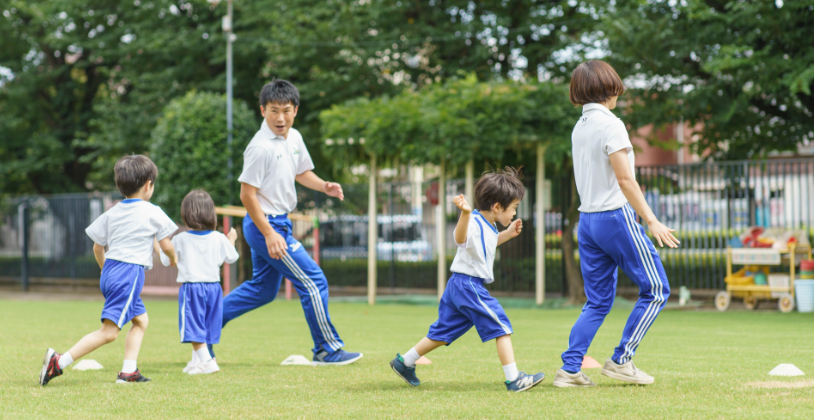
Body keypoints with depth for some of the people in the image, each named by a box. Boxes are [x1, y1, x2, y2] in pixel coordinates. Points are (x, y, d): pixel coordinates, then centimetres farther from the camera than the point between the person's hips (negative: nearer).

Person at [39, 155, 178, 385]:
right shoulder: (152, 213, -4)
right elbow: (166, 245, 3)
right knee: (108, 331, -11)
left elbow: (97, 247, 16)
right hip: (130, 272, -8)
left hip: (110, 271, 8)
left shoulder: (112, 213, 12)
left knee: (141, 319, 22)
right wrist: (173, 259, 25)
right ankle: (59, 361, -20)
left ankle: (128, 371, 15)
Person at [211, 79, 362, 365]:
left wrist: (325, 187, 2)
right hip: (265, 225, -9)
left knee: (263, 289, 20)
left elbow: (301, 172, 23)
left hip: (279, 223, 9)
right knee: (313, 281, -6)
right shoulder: (261, 147, -20)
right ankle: (327, 350, 3)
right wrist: (269, 234, -23)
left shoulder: (294, 138, 6)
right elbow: (247, 194, -20)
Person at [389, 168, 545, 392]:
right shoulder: (475, 224, -19)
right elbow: (461, 239, -42)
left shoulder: (488, 227, 13)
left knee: (444, 332, 18)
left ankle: (404, 362, 26)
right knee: (501, 327, -9)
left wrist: (508, 234, 24)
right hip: (468, 285, -10)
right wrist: (465, 214, -58)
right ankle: (514, 379, -8)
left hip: (458, 287, 10)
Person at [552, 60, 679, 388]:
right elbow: (624, 179, -17)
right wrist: (651, 221, -17)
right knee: (655, 290, 2)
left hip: (587, 221, 8)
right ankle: (620, 361, 1)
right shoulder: (610, 124, -12)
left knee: (598, 302, 12)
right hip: (616, 216, -8)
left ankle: (569, 369, 3)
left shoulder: (579, 128, 13)